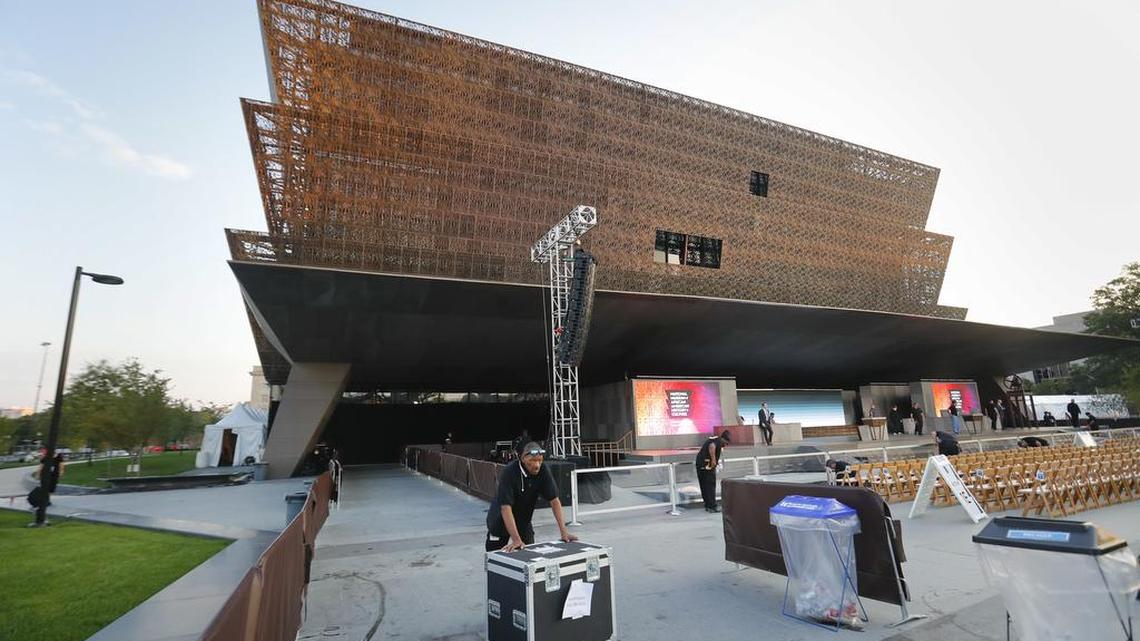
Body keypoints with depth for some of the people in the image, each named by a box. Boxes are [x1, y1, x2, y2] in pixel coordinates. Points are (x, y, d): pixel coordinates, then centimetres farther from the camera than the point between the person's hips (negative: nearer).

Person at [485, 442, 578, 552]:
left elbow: (554, 500, -16)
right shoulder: (508, 472, -31)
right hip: (501, 522, -3)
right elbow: (506, 507, -35)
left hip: (524, 521, 4)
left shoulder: (543, 471, -18)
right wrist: (516, 540, -40)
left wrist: (563, 531, -23)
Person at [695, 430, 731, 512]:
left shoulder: (713, 438, 19)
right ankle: (712, 506, 3)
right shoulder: (719, 441, -10)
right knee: (710, 486, -1)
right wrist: (713, 460, -24)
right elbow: (712, 447, -32)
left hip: (699, 463, 9)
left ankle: (707, 505, 22)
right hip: (707, 465, -9)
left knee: (704, 486, 14)